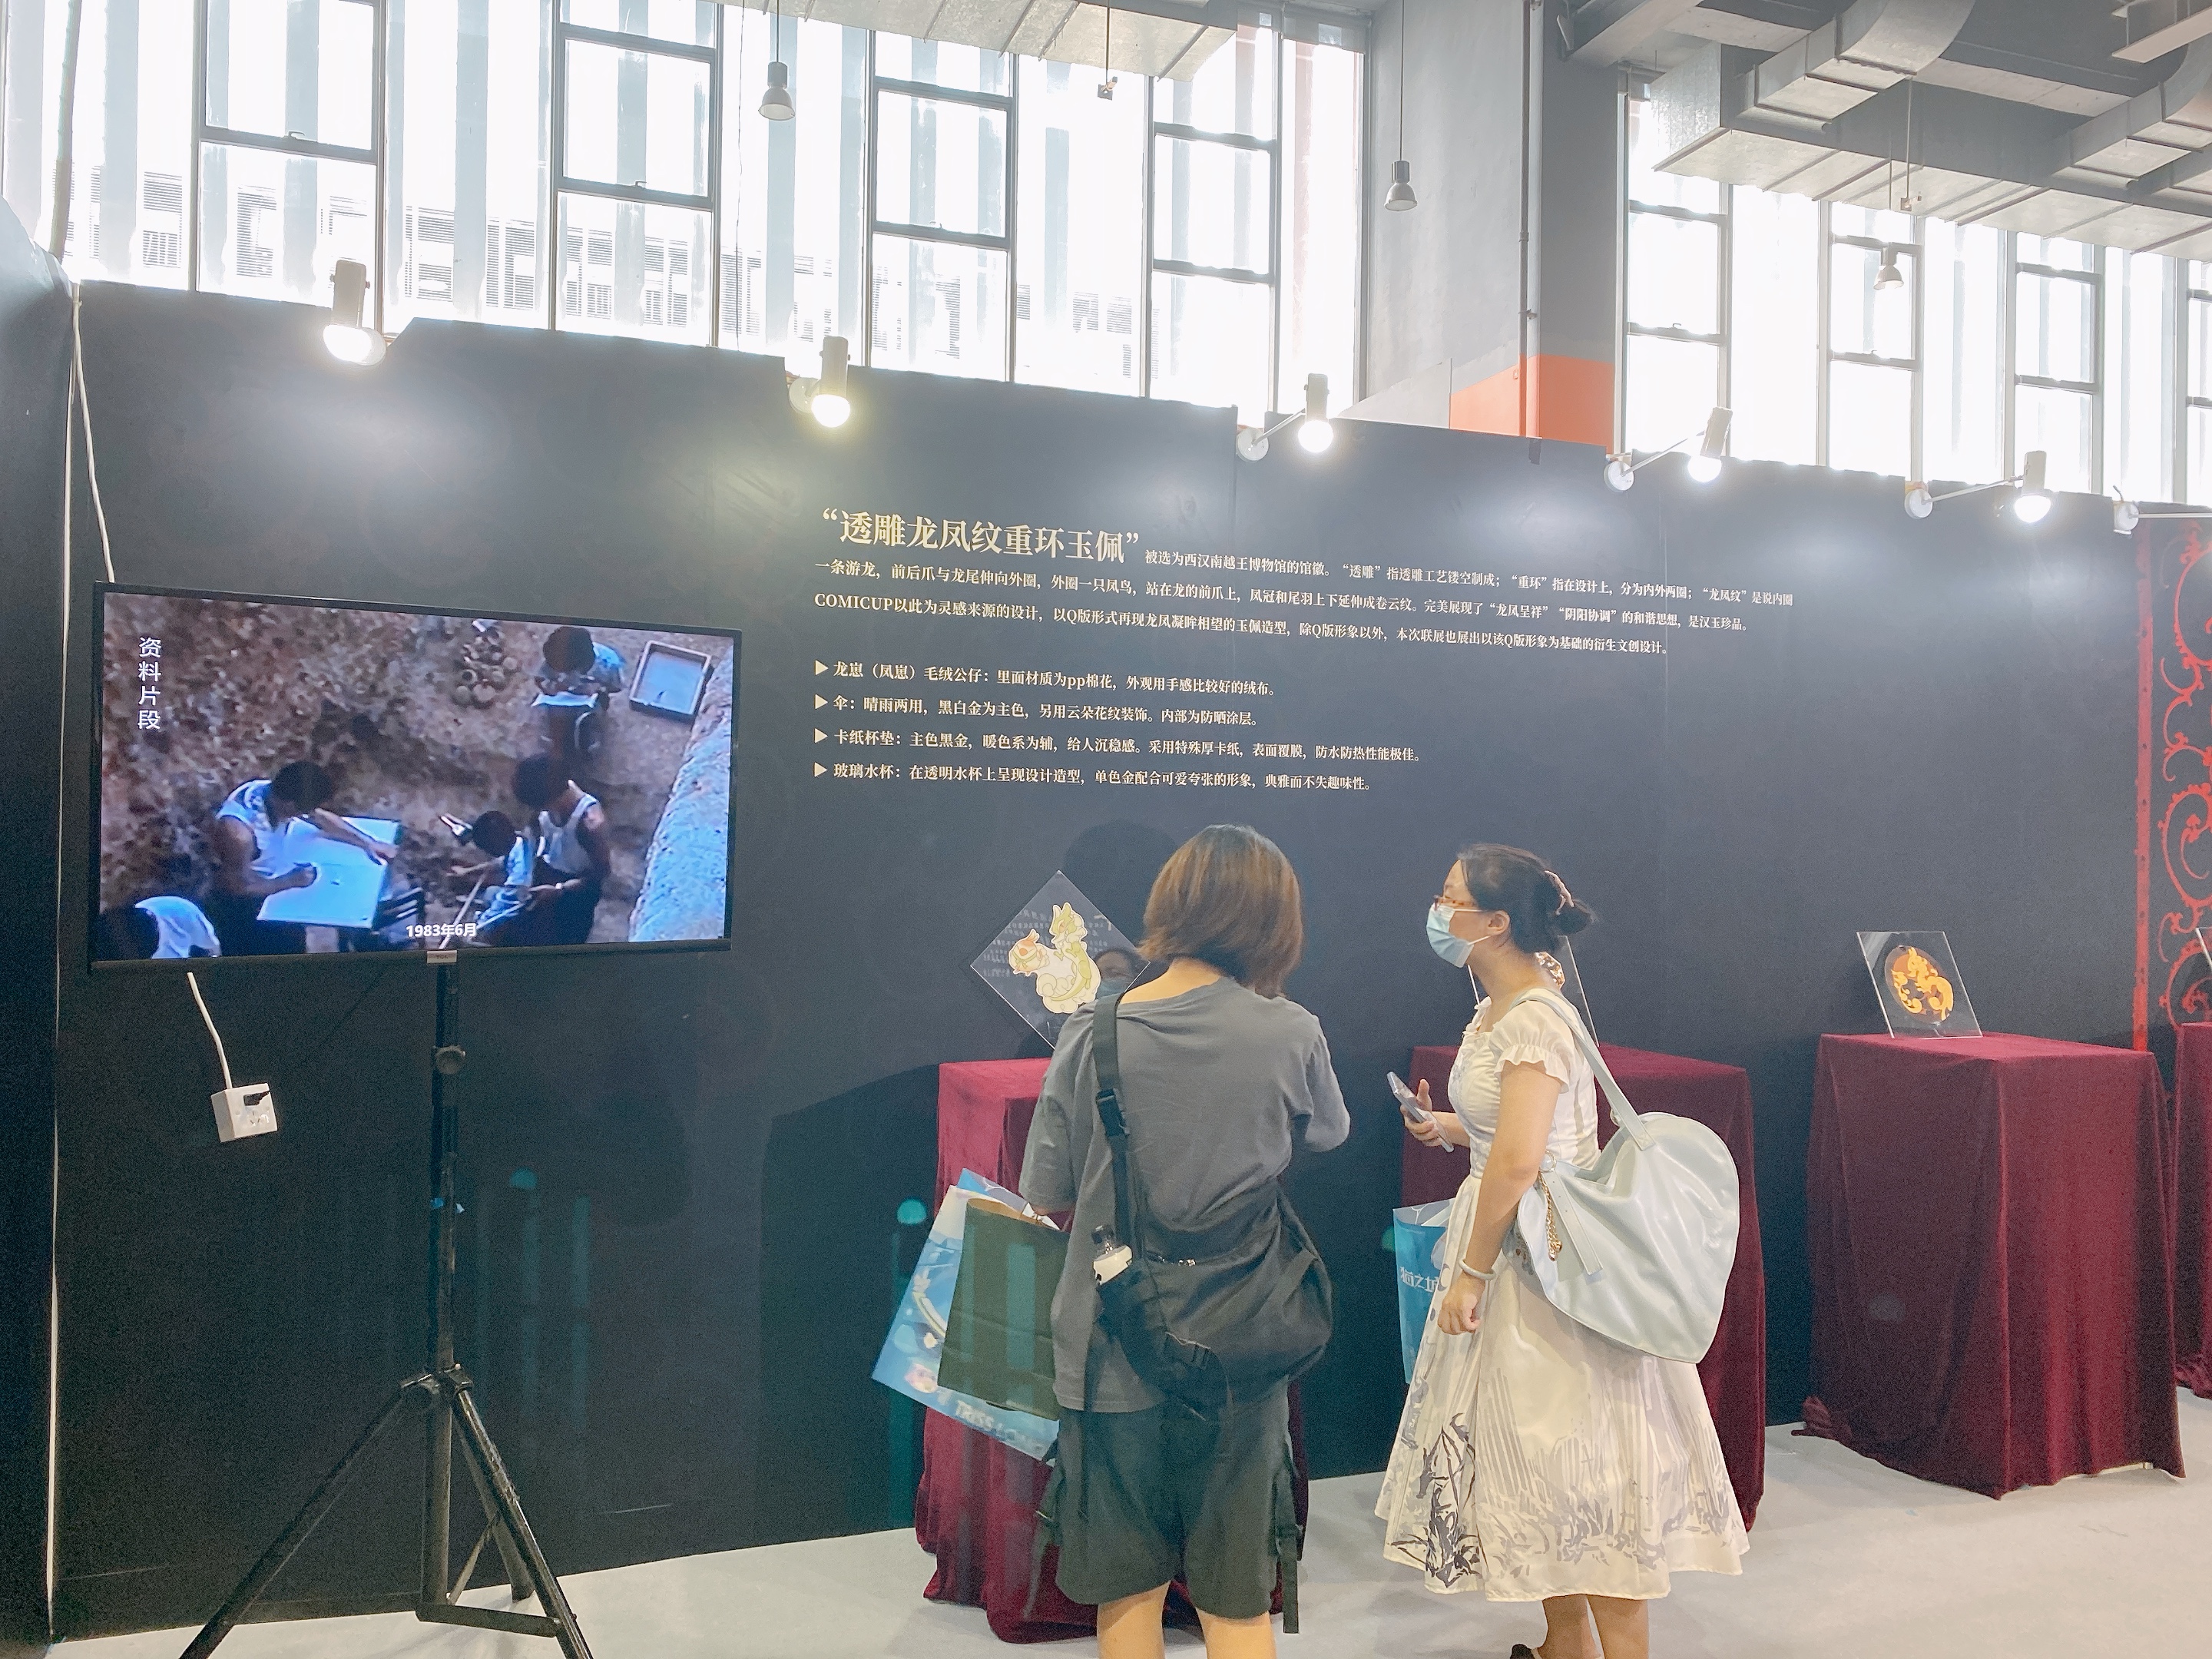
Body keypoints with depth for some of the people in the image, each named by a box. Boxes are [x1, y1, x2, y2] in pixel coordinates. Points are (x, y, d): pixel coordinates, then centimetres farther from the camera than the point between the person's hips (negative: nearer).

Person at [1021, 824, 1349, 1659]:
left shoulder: (1093, 1033, -13)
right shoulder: (1291, 1035, -12)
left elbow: (1046, 1196, -5)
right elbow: (1328, 1134, 10)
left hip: (1113, 1348, 0)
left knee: (1127, 1591, 17)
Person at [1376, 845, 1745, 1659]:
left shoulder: (1534, 1021, -22)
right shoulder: (1499, 1010, 8)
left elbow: (1518, 1161, -29)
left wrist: (1471, 1272, -23)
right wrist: (1456, 1127, 27)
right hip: (1522, 1248, 10)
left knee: (1576, 1458, 1)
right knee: (1543, 1454, 19)